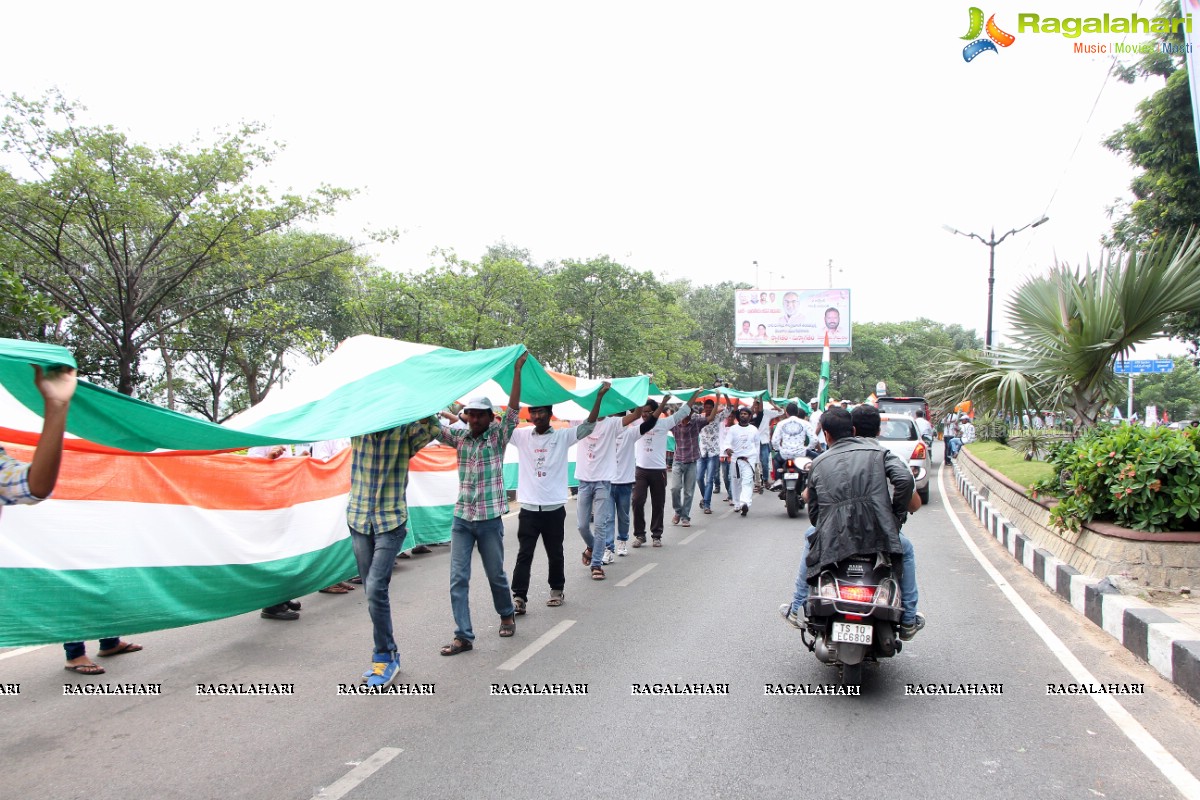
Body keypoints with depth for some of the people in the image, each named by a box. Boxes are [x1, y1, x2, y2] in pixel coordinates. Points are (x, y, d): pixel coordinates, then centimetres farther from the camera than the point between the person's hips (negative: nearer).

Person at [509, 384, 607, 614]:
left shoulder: (562, 436, 0)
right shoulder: (522, 436, 4)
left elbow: (588, 425, -7)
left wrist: (599, 396, -15)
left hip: (554, 508, 0)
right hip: (528, 508, 1)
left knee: (555, 554, 12)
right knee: (524, 554, -1)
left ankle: (557, 589, 30)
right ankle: (519, 597, 3)